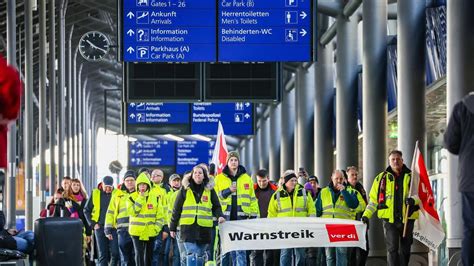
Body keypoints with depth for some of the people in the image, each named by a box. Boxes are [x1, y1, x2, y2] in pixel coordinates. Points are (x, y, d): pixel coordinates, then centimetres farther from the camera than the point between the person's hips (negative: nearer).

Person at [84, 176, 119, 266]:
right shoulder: (95, 194, 4)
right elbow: (86, 210, 11)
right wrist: (93, 224, 3)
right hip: (100, 227, 1)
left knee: (115, 253, -7)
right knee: (103, 254, 4)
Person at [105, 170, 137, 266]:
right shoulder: (118, 195, 11)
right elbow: (110, 213, 11)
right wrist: (108, 229, 4)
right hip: (123, 230, 0)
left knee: (136, 257, 3)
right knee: (125, 258, 2)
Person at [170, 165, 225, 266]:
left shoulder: (210, 190, 9)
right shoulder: (185, 190, 6)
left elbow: (216, 207, 13)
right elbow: (177, 209, 8)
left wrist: (220, 216, -10)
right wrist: (172, 227, 6)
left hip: (204, 228, 2)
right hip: (188, 227, -2)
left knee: (200, 256, 10)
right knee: (191, 254, -13)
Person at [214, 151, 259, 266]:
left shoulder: (246, 178, 12)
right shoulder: (219, 178, 9)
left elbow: (252, 198, 13)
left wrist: (254, 215, 6)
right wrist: (228, 191, -11)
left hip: (241, 218, 0)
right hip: (225, 218, 0)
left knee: (241, 249, -7)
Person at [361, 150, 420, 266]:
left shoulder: (411, 177, 7)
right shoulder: (381, 178, 8)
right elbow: (373, 199, 11)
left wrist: (414, 200, -18)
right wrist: (366, 215, 1)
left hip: (407, 218, 1)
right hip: (389, 219, -1)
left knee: (405, 250, 10)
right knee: (392, 249, -12)